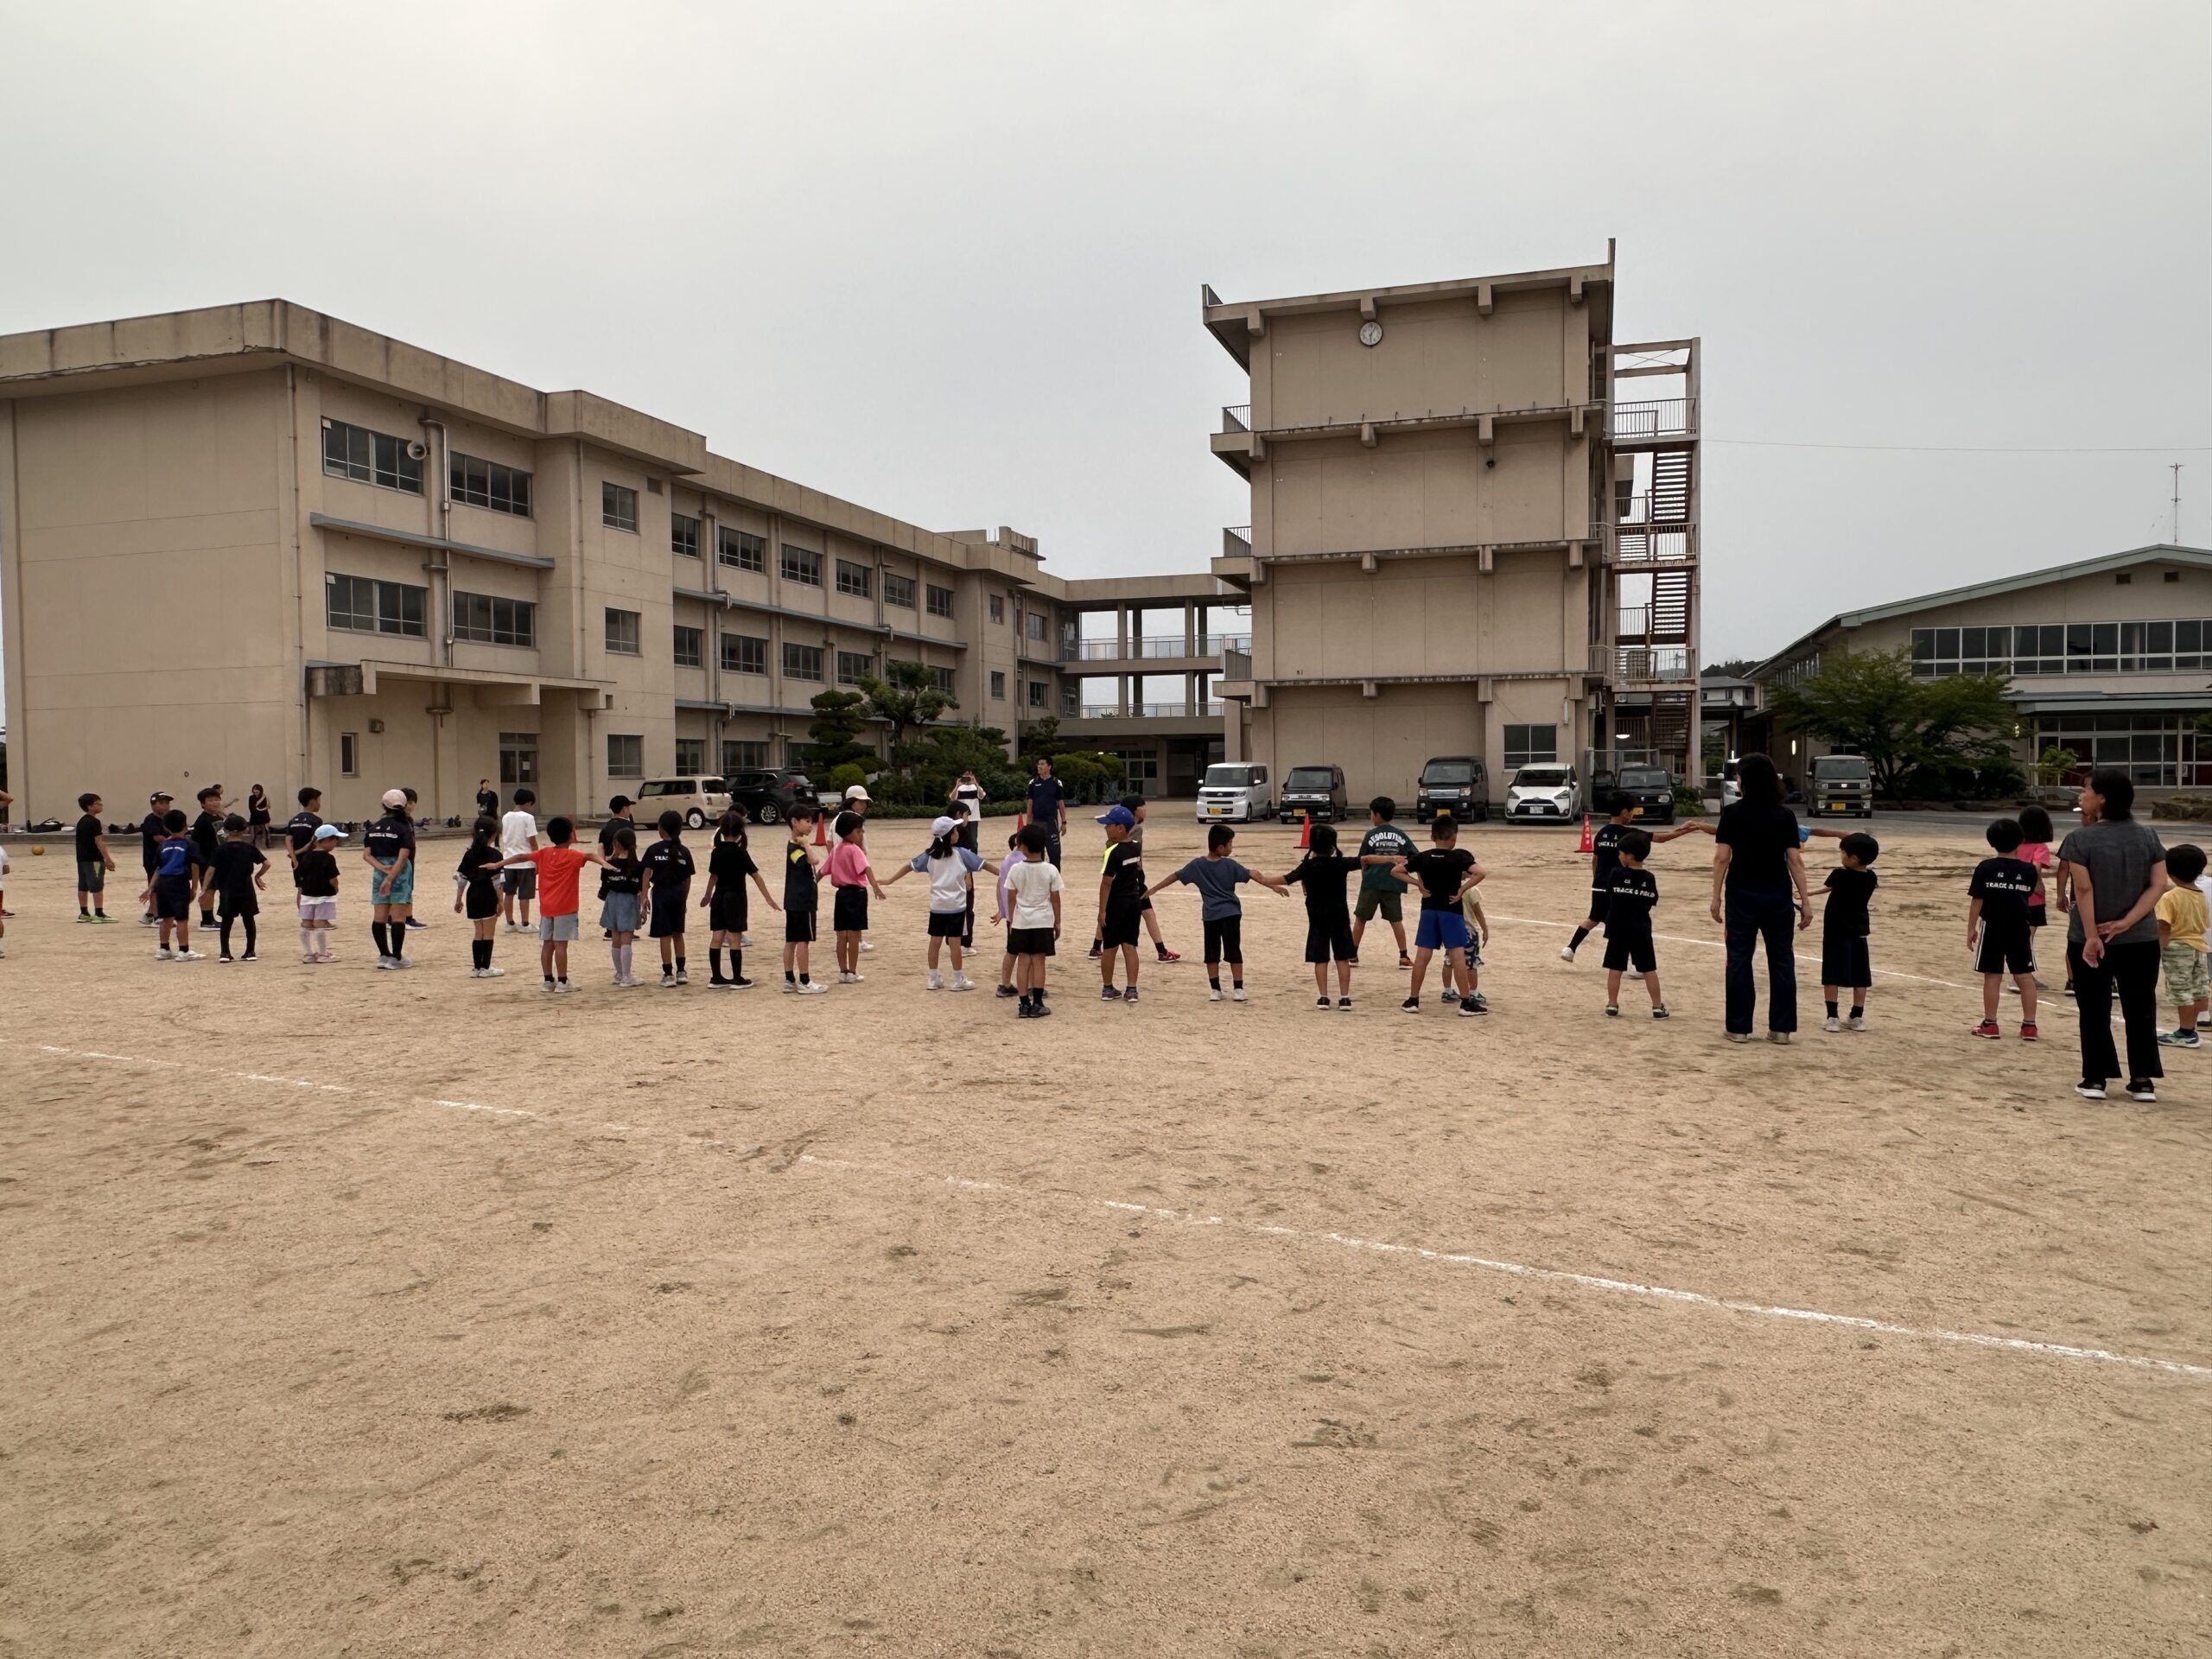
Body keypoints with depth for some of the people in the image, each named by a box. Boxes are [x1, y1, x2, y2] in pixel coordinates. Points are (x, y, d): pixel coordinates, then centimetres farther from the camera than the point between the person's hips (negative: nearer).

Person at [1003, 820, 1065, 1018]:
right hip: (1043, 920, 0)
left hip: (1021, 921, 1)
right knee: (1039, 961, 4)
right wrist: (1057, 922, 8)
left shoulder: (1016, 869, -6)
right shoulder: (1051, 870, -7)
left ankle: (1024, 1004, 5)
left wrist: (1011, 920, 10)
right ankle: (1037, 1004, 4)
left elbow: (1011, 897, -1)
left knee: (1023, 961, 5)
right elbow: (1055, 898, -2)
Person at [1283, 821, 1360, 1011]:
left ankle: (1323, 997, 4)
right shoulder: (1341, 863, -9)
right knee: (1342, 957, 5)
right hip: (1339, 916, 0)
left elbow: (1287, 880, -18)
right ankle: (1344, 998, 1)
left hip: (1317, 918, 0)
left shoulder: (1308, 866, -11)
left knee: (1320, 959, 6)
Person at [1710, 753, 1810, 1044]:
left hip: (1742, 892, -2)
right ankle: (1780, 1027, 12)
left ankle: (1739, 1027, 8)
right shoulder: (1785, 815, -1)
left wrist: (1717, 896, -2)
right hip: (1777, 893, 2)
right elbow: (1795, 861, -4)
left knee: (1739, 959, 5)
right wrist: (1805, 901, 0)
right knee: (1781, 959, 9)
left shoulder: (1732, 813, -5)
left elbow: (1722, 857, -9)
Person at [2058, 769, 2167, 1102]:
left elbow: (2084, 889, -15)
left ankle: (2095, 1079, 9)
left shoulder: (2081, 839, -11)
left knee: (2095, 1012, 7)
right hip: (2140, 939, 3)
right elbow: (2158, 885, -4)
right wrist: (2127, 922, -9)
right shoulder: (2148, 836, 1)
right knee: (2140, 1010, 10)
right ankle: (2143, 1081, 12)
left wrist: (2091, 936, -14)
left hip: (2089, 939, -3)